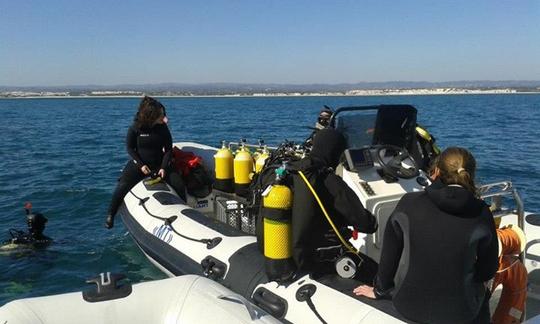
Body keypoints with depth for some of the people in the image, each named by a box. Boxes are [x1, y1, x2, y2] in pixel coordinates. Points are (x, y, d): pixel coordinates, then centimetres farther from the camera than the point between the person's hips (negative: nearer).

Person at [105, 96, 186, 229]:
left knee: (179, 185, -14)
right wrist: (141, 165, -15)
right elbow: (129, 148, -4)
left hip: (159, 164, 2)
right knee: (122, 186, -22)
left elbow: (168, 149, -1)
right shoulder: (135, 128, -11)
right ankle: (110, 215, 0)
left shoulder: (163, 128, -6)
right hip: (138, 163, -2)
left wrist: (163, 167, -14)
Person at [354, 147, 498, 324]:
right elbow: (488, 270, -2)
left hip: (409, 305, 2)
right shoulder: (482, 214, -14)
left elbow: (389, 254, -5)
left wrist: (380, 290, 12)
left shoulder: (409, 203, -14)